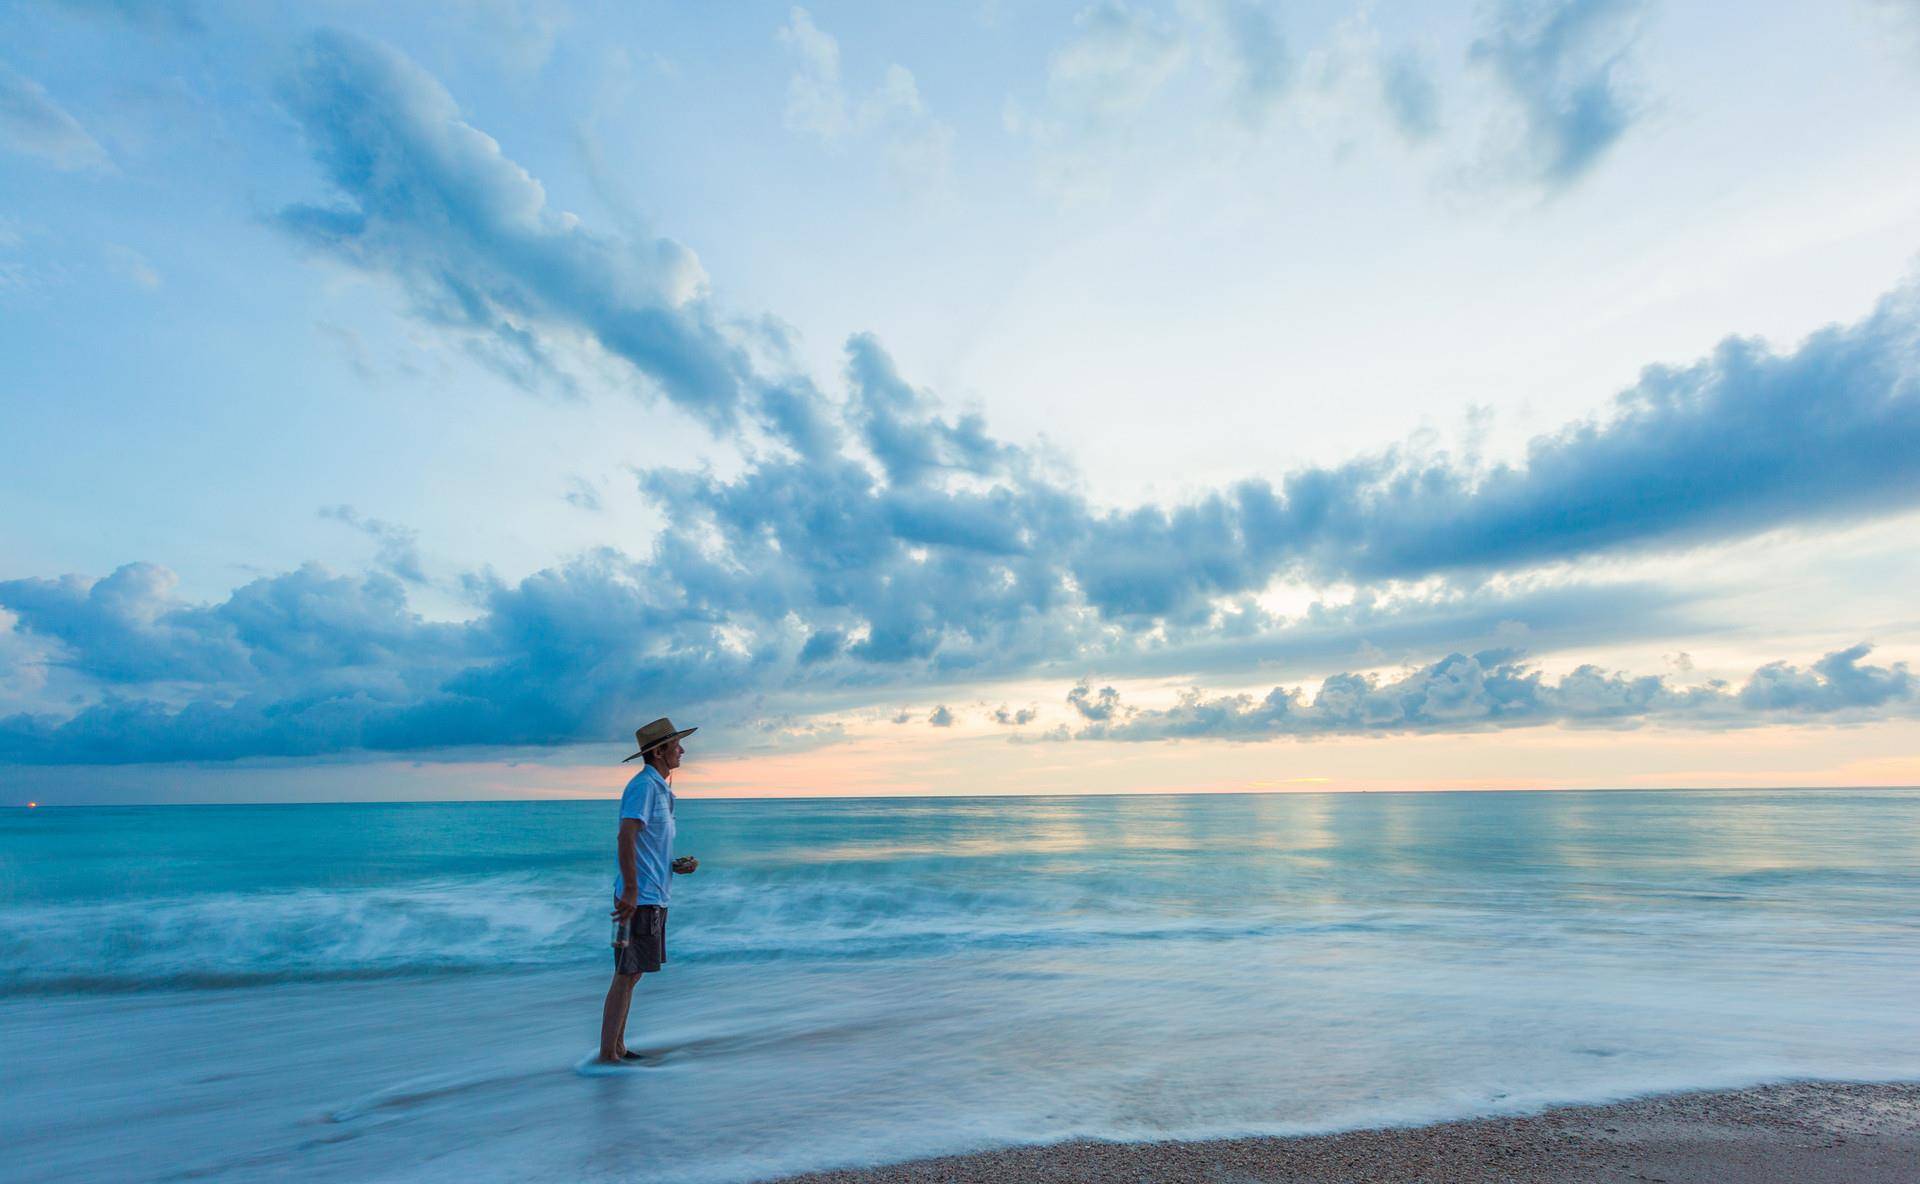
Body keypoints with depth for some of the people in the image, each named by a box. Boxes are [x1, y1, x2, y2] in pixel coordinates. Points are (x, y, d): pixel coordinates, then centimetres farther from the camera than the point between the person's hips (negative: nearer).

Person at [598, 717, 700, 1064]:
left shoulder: (660, 788, 17)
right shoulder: (644, 785, -14)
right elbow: (625, 838, -23)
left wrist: (677, 865, 10)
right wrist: (631, 890, -27)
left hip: (653, 897, 10)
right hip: (639, 898, -10)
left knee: (631, 975, 15)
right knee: (625, 976, -2)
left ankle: (617, 1048, 25)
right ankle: (607, 1053, 6)